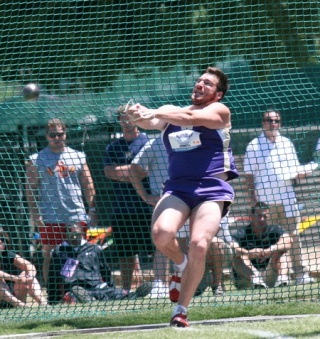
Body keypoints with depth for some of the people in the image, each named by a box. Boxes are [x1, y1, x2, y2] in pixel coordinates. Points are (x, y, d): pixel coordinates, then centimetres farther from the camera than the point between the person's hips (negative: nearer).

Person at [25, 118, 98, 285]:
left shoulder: (78, 157, 11)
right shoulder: (36, 160, 3)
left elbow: (88, 186, 12)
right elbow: (30, 189, 0)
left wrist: (92, 209, 3)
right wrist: (35, 214, -9)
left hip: (77, 216, 2)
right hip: (50, 219, -2)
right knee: (50, 256, 1)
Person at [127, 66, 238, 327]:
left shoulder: (219, 111, 5)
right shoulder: (170, 112, 18)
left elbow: (190, 118, -14)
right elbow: (151, 122, -3)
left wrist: (155, 112, -26)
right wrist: (140, 115, -28)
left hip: (212, 190, -3)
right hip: (177, 188, 3)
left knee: (199, 245, -22)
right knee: (162, 233, -27)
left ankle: (181, 310, -6)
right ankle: (181, 265, 9)